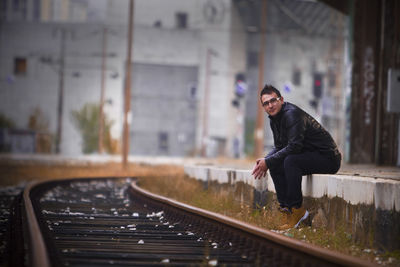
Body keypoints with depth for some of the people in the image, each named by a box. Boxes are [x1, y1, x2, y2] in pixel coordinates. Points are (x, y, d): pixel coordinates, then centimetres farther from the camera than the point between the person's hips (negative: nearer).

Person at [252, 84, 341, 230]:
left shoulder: (292, 114, -21)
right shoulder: (274, 119, 9)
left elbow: (293, 147, -27)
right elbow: (279, 147, 14)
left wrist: (268, 162, -20)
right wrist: (265, 161, -5)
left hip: (328, 157, -10)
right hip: (309, 157, 10)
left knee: (290, 161, -30)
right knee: (275, 166, -2)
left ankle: (297, 209, -21)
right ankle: (285, 208, -3)